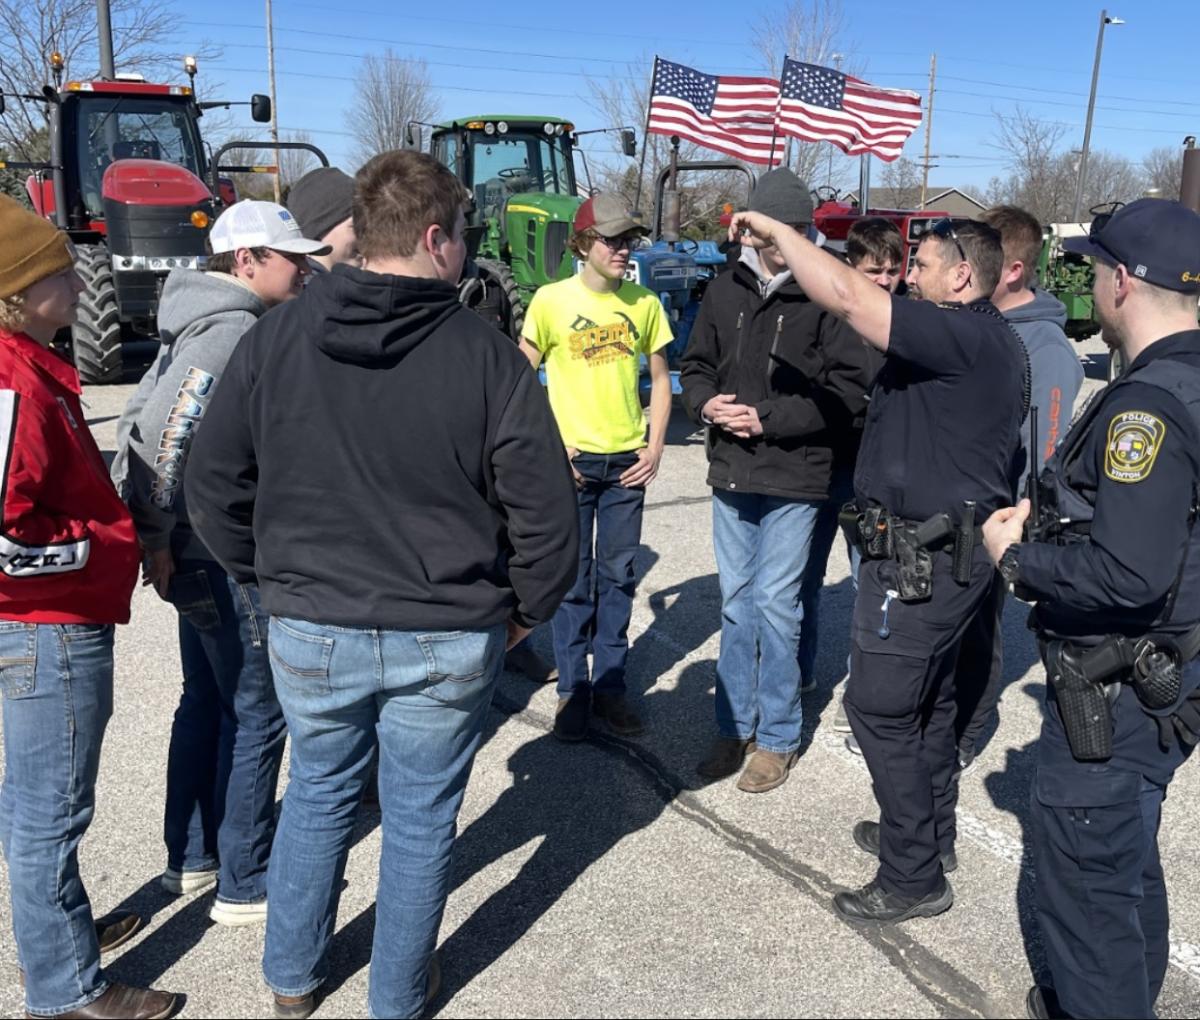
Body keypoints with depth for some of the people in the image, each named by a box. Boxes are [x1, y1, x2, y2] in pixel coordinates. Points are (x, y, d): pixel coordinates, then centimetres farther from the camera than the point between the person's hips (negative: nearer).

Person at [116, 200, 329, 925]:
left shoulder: (206, 321, 11)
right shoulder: (235, 330, -19)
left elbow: (146, 416, 14)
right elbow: (159, 433, -27)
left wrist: (156, 535, 13)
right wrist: (156, 539, -18)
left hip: (203, 554, 10)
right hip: (229, 561, -10)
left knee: (207, 703, 19)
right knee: (257, 715, 2)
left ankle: (191, 858, 33)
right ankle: (245, 885, 15)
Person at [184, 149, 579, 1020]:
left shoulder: (276, 338, -5)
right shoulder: (487, 355, -13)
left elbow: (213, 483, 2)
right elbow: (547, 510, -11)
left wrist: (265, 575, 15)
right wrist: (526, 608, 5)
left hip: (310, 629, 3)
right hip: (449, 637, -2)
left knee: (318, 793, 25)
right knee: (420, 819, 16)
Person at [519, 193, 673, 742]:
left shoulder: (644, 302, 3)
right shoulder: (552, 300, -6)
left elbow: (660, 378, 11)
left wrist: (654, 448, 1)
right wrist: (551, 446, -10)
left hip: (628, 461, 3)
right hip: (572, 460, -3)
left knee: (617, 577, 10)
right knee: (572, 578, 5)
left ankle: (610, 686, 22)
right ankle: (572, 689, 18)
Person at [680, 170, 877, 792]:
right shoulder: (725, 292, 6)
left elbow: (850, 387, -12)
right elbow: (695, 365, 14)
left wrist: (770, 417, -16)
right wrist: (705, 402, -8)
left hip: (795, 479, -5)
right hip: (731, 473, 5)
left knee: (776, 604, 2)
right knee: (735, 602, 13)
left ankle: (777, 737, 19)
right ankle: (734, 727, 28)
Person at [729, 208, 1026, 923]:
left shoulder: (961, 337, -21)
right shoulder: (988, 342, 12)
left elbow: (846, 295, -30)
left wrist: (777, 231, -17)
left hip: (921, 560, -11)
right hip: (953, 550, 11)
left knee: (880, 706, -2)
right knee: (929, 698, 21)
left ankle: (913, 878, 10)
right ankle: (930, 835, 38)